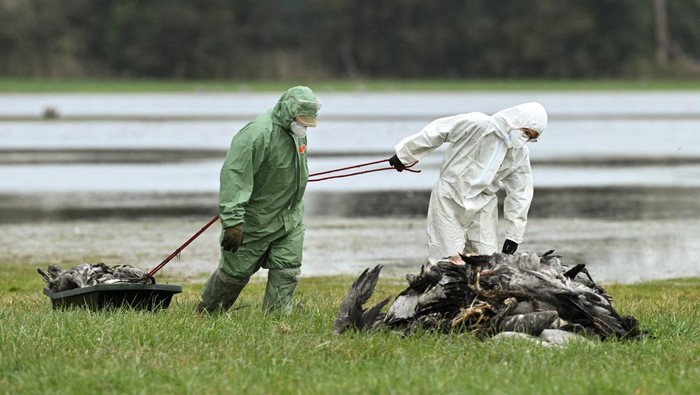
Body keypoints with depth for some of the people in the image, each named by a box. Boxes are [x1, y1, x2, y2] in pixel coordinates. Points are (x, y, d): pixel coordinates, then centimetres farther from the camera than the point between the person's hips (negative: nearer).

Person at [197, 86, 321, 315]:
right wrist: (233, 222, -34)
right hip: (254, 221, -7)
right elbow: (234, 177, -30)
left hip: (289, 219, 7)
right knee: (236, 272, 4)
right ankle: (204, 314, 22)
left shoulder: (298, 133, 5)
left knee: (287, 271, -1)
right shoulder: (258, 134, -25)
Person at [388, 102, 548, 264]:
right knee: (448, 258, -8)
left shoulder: (520, 153, -4)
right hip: (449, 199, -5)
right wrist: (404, 156, -7)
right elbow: (436, 132, -15)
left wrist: (514, 235, 0)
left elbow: (520, 194, 1)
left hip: (483, 204, 5)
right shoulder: (477, 125, -22)